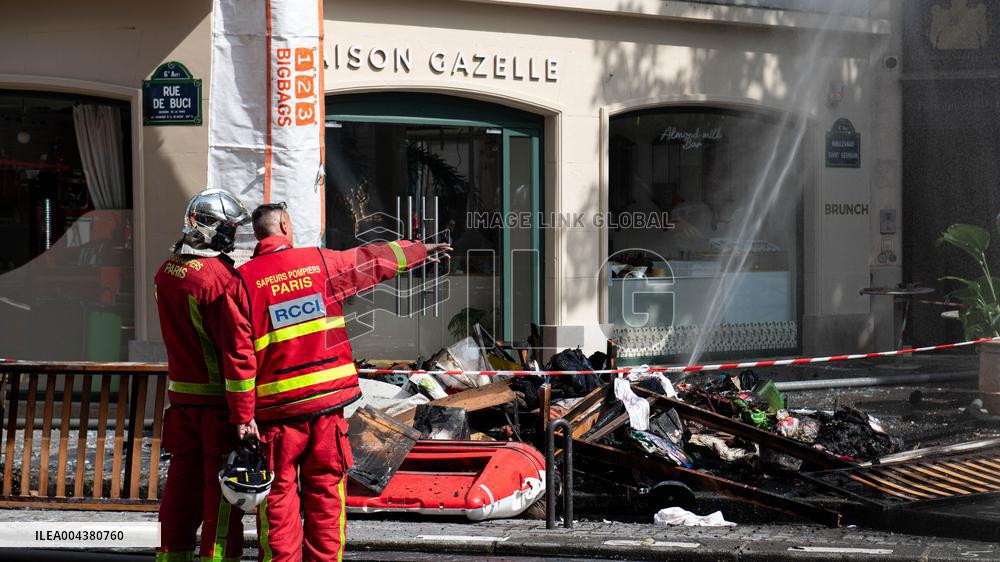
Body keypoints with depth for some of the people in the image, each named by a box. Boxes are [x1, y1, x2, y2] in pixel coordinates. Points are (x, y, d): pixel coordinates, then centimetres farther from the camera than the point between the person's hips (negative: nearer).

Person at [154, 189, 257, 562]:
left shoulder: (166, 272, 6)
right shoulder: (221, 278, -19)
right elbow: (236, 343, -19)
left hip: (180, 391, 7)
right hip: (218, 396, -7)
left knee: (183, 476, 14)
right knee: (222, 483, -1)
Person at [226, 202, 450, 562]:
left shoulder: (245, 279, -3)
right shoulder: (321, 262, 3)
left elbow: (241, 352, -7)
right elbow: (374, 261, 20)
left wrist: (245, 415, -5)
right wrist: (421, 250, 38)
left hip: (276, 408, -2)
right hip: (327, 400, 2)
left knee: (278, 495, 2)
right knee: (325, 491, 9)